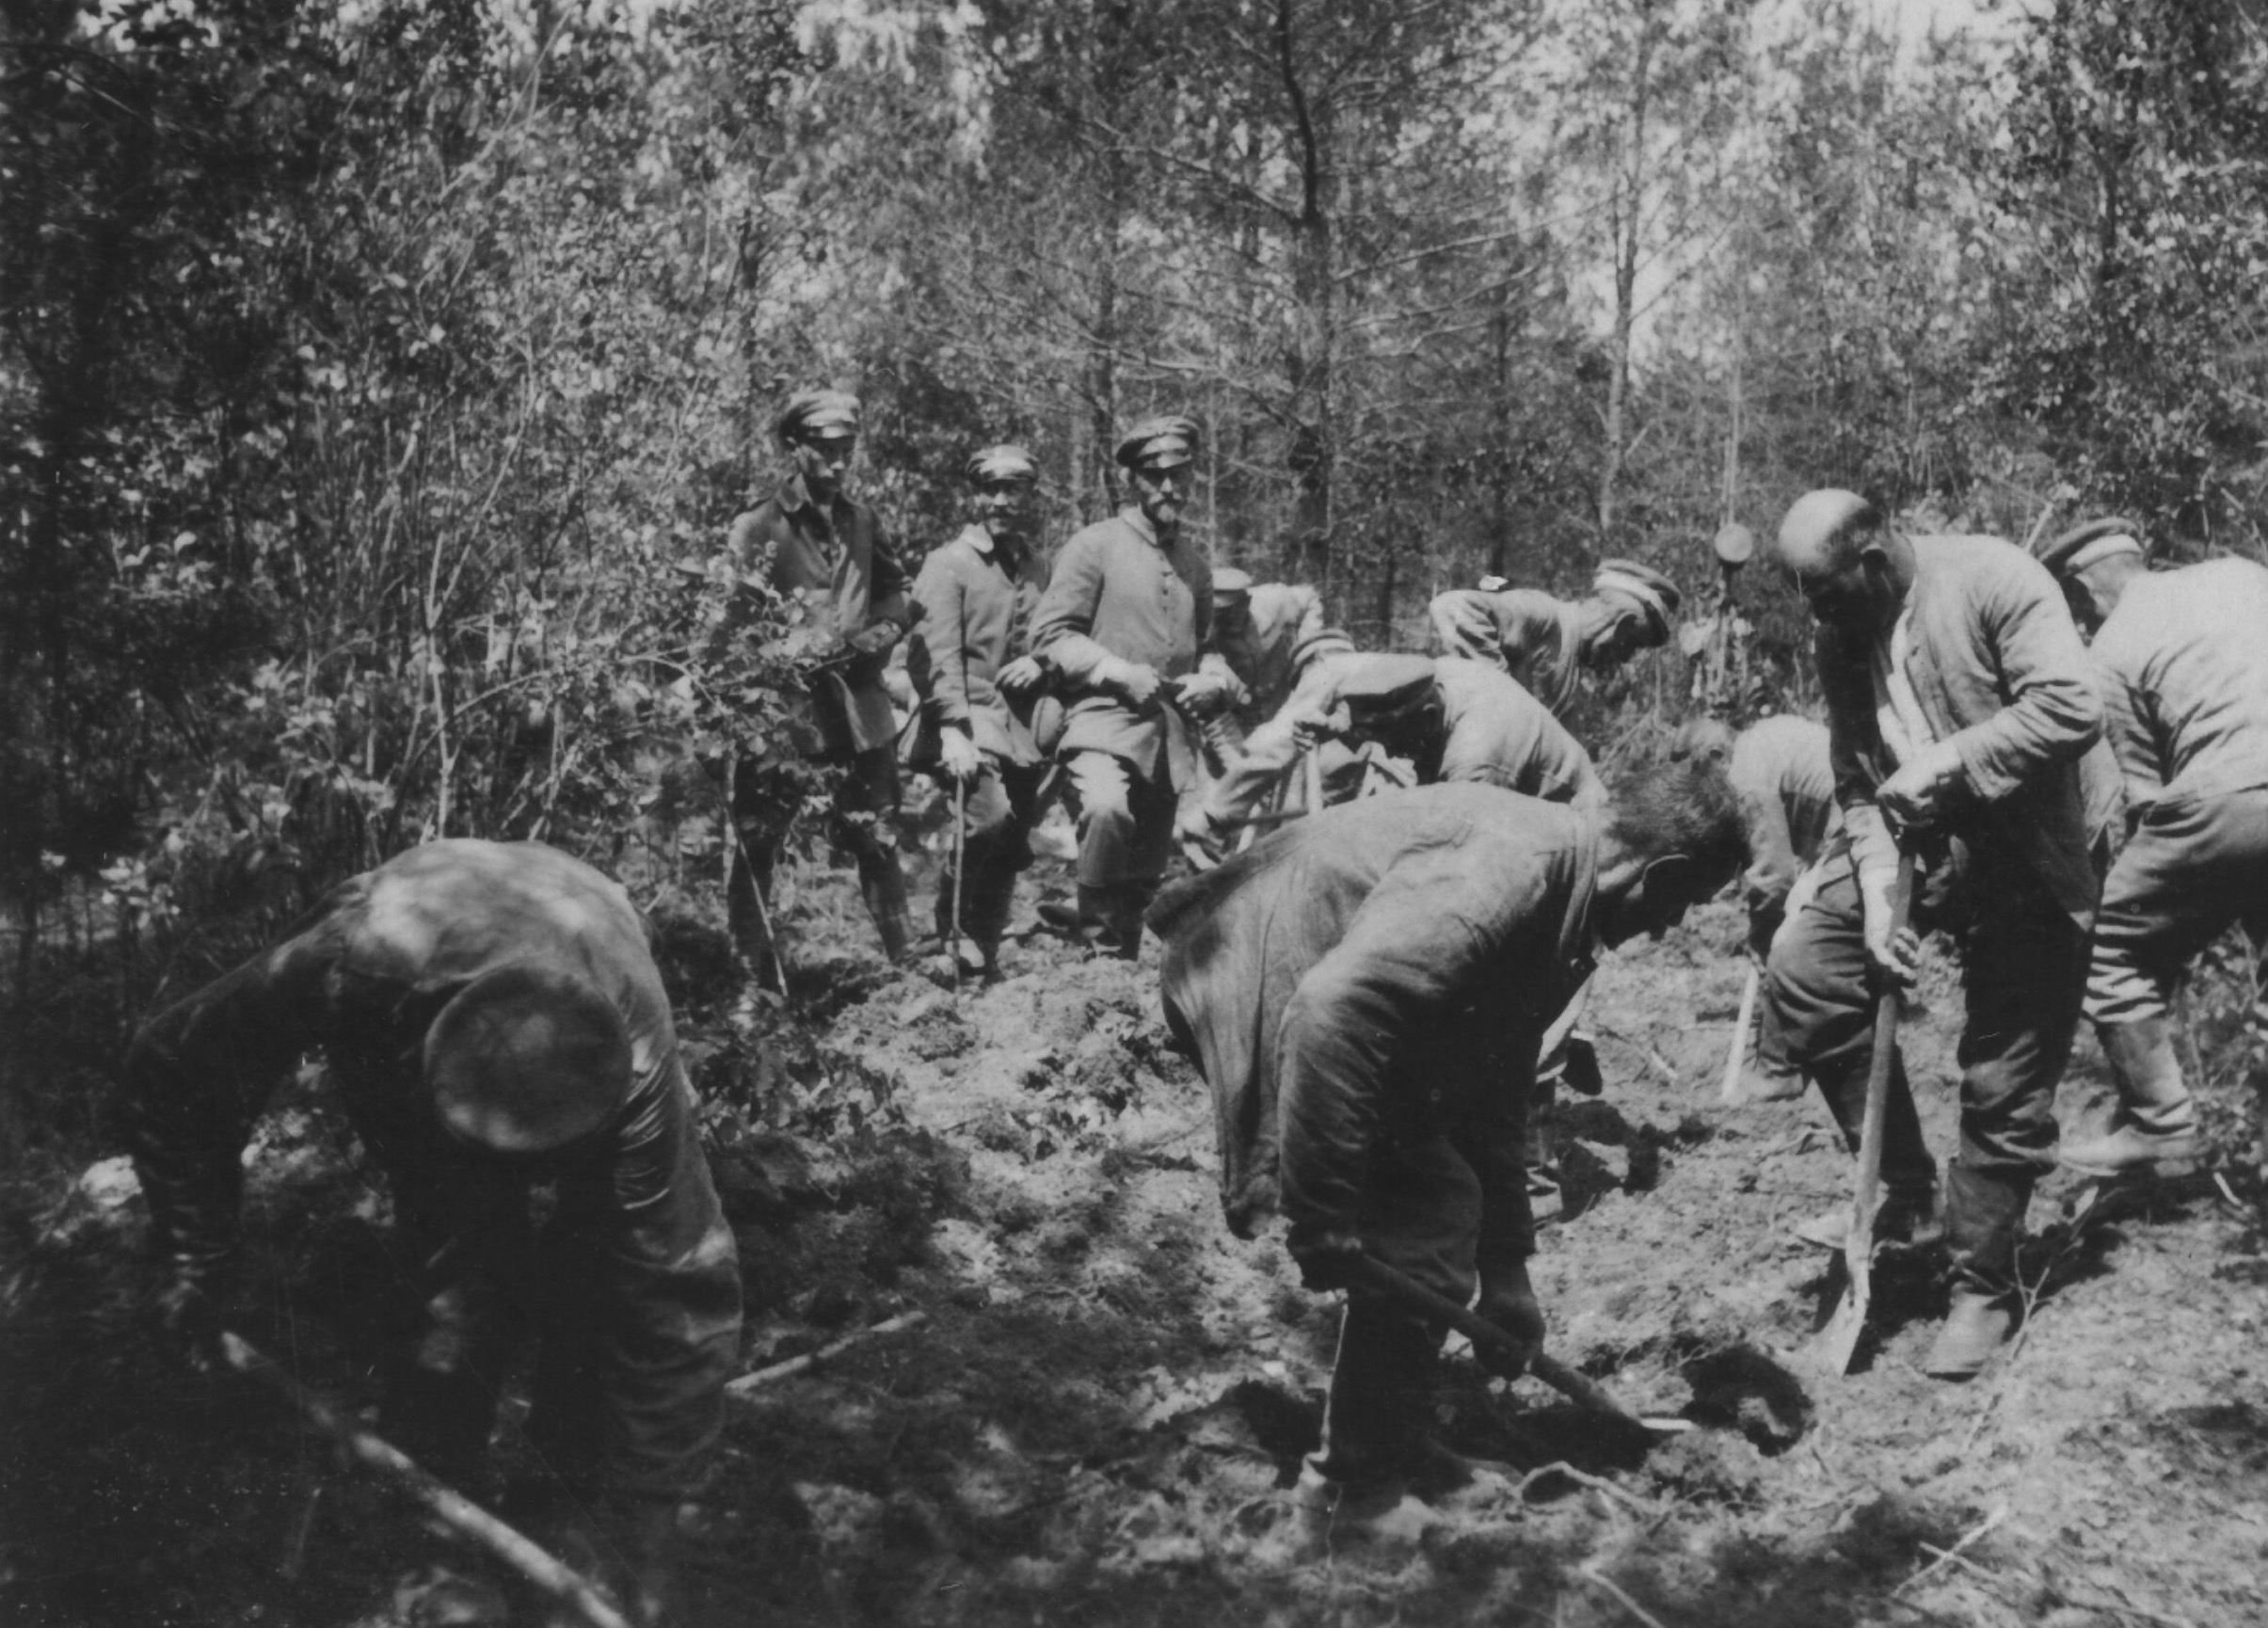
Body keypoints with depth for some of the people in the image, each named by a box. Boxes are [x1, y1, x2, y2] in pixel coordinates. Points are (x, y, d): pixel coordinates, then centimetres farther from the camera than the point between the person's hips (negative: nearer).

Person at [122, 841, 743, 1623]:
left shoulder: (633, 1061, -43)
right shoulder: (356, 965, -44)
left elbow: (672, 1298, -37)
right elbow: (171, 1067, -23)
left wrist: (639, 1537, -33)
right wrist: (194, 1259, -21)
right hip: (399, 1042, 0)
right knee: (458, 1289, -17)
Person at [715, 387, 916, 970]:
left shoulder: (860, 520, 10)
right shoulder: (756, 529, -5)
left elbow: (895, 590, 23)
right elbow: (736, 623, -11)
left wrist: (883, 631, 3)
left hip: (859, 701, 4)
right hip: (781, 703, -4)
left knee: (876, 837, 12)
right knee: (754, 844, -2)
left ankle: (909, 959, 21)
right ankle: (754, 972, 8)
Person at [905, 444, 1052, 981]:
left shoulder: (1038, 570, 17)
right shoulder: (949, 563, -1)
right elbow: (935, 653, -10)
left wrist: (1040, 662, -1)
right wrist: (953, 730, -22)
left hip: (1022, 725, 6)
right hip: (968, 715, -5)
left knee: (1011, 850, 4)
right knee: (991, 816, -27)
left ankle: (986, 957, 18)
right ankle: (954, 931, -7)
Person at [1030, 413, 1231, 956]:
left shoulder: (1194, 560, 18)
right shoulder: (1095, 546, 0)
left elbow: (1209, 643, 30)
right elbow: (1050, 635, -5)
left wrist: (1213, 681, 7)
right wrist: (1119, 672, -16)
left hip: (1172, 729, 6)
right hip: (1103, 718, -6)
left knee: (1148, 866, 7)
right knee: (1107, 810, -33)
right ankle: (1097, 944, -20)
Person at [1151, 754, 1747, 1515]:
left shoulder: (1565, 916, 8)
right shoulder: (1517, 862, -26)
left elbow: (1495, 1095, 18)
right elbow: (1338, 1003, -36)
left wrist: (1506, 1270, 20)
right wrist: (1324, 1217, -31)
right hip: (1267, 987, -11)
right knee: (1427, 1215, -9)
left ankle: (1389, 1443, 30)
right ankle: (1366, 1474, 8)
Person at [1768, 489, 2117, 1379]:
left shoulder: (1992, 578, -21)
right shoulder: (1838, 637, -2)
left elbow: (2072, 709, -30)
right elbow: (1857, 786, -1)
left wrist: (1946, 762, -31)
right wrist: (1876, 895, -15)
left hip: (2031, 855, -6)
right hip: (1914, 838, 6)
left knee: (2003, 1087, -2)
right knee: (1804, 968, -8)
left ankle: (1983, 1289, 16)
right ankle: (1902, 1189, 7)